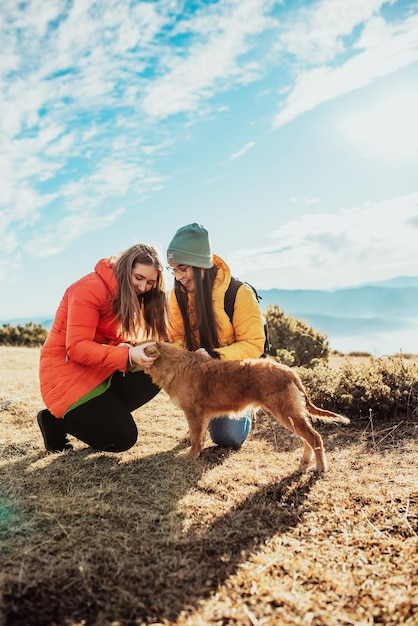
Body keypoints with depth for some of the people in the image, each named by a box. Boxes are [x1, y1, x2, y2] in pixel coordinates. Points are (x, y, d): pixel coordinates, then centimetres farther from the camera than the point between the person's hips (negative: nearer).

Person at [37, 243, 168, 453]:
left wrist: (138, 350, -22)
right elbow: (76, 348, -27)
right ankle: (57, 421, 8)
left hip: (101, 369, 8)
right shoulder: (90, 288, -21)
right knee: (122, 439, -11)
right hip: (66, 371, -8)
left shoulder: (129, 295, 6)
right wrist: (128, 355, -38)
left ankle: (98, 413, 0)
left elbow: (116, 342, 1)